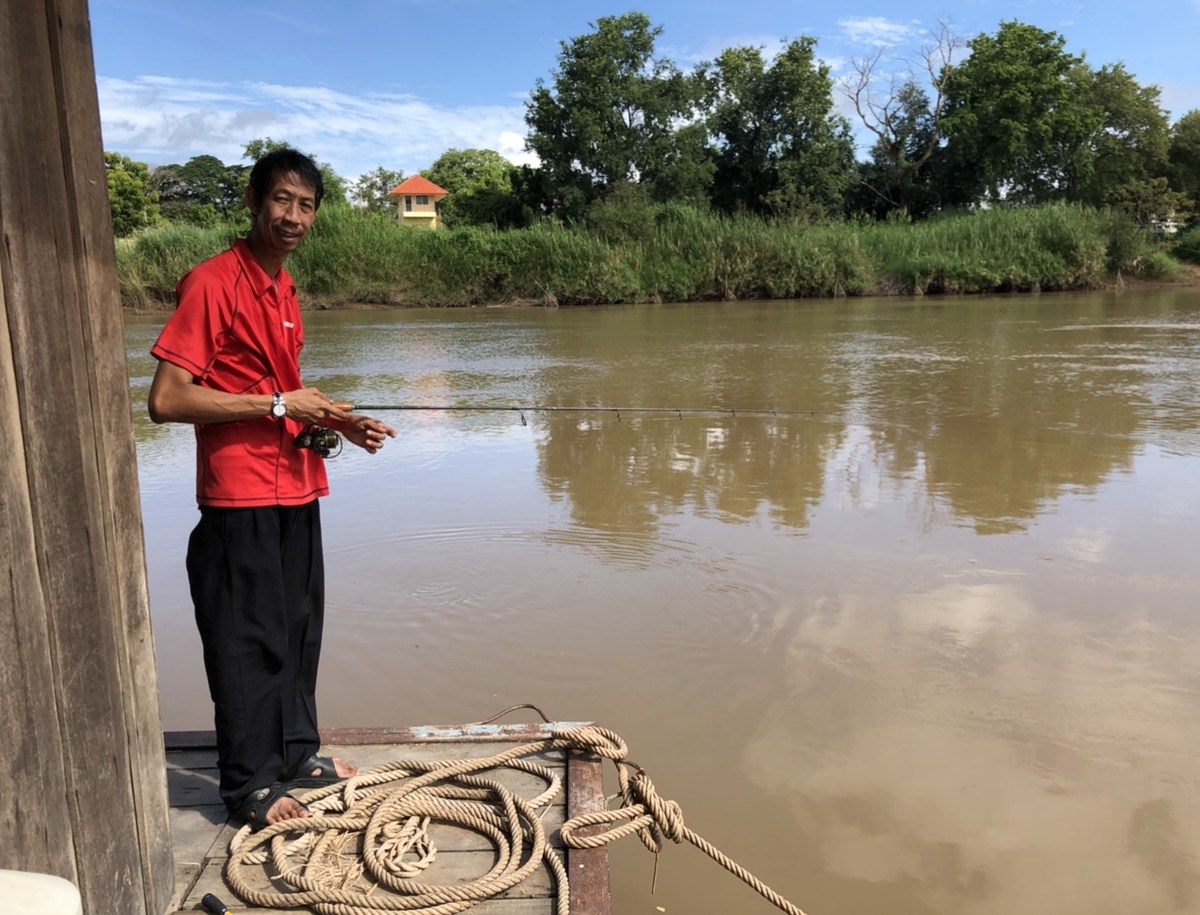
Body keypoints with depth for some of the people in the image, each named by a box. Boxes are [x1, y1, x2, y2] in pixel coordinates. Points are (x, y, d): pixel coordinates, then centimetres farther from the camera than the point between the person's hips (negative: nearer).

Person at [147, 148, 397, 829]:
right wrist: (278, 404, -18)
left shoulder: (284, 290, 13)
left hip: (296, 491, 8)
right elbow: (167, 400, -20)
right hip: (239, 498, -8)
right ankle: (249, 783, 18)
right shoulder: (211, 283, -14)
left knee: (299, 628, 17)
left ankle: (297, 752, 32)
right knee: (250, 642, 2)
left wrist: (335, 421, 7)